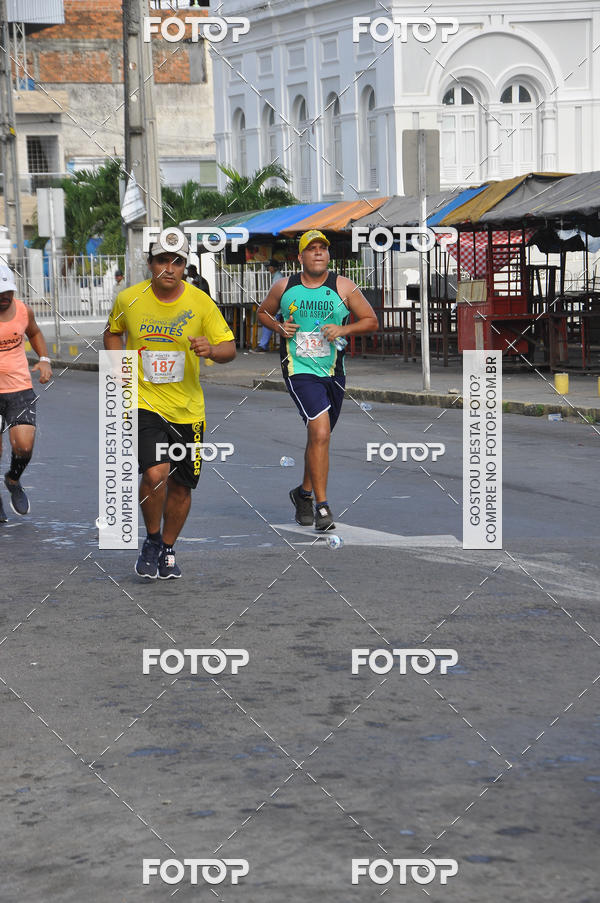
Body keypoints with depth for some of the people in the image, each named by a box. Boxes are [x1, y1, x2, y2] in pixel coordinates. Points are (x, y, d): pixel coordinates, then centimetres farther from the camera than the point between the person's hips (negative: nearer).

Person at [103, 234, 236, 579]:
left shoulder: (200, 302, -6)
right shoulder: (129, 300, -3)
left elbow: (229, 348, -5)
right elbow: (113, 333, 17)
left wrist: (212, 350, -27)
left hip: (187, 408, 2)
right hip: (144, 401, -2)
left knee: (181, 486, 9)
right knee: (155, 473, -21)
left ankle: (168, 549, 33)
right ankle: (151, 541, 3)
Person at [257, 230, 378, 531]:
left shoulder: (343, 287, -1)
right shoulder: (284, 287, 1)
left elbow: (371, 321, 4)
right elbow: (263, 312, 18)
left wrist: (344, 330, -13)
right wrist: (280, 328, -2)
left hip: (333, 371, 3)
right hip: (299, 370, -3)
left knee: (318, 437, 16)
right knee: (320, 433, -19)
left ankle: (304, 493, 39)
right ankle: (322, 507, -15)